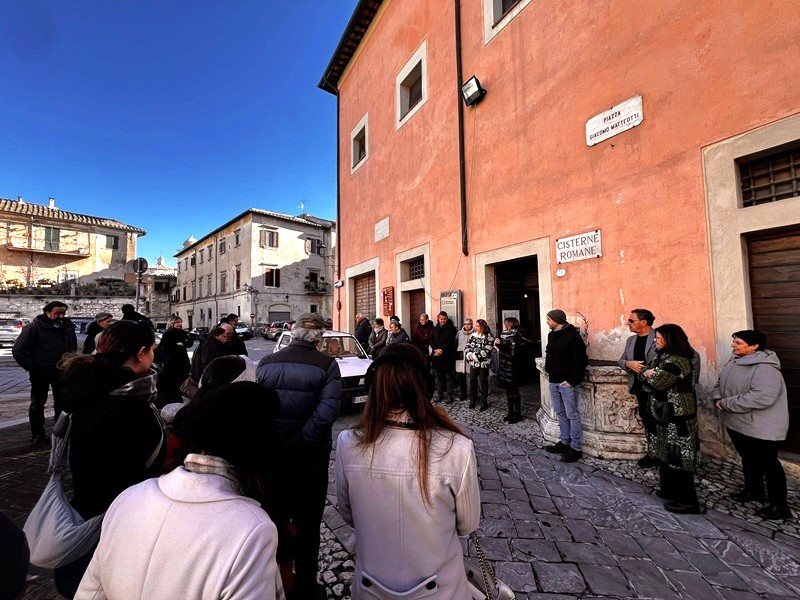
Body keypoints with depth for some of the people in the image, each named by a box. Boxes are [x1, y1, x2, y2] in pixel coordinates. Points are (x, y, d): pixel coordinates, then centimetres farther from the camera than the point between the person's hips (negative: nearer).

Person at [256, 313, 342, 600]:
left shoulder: (267, 362, -4)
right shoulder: (327, 365, -15)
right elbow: (327, 412, -26)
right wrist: (296, 445, -20)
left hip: (269, 456, 4)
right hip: (310, 459, -3)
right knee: (306, 524, 18)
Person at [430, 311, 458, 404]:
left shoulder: (451, 328, -2)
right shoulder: (435, 328, 12)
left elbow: (450, 342, -10)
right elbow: (431, 340, 6)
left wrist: (441, 350, -16)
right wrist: (436, 349, -12)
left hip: (447, 356, -4)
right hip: (436, 356, 4)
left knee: (448, 377, 2)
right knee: (439, 377, 10)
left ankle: (449, 396, 8)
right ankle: (440, 395, 19)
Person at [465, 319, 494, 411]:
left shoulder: (489, 338, -11)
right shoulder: (473, 335, 5)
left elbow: (486, 351, -19)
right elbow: (468, 346, 4)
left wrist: (475, 356, -18)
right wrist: (469, 354, -14)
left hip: (483, 363, -5)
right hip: (473, 363, 5)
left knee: (483, 382, 5)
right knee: (472, 380, 12)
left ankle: (484, 402, 18)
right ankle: (473, 399, 29)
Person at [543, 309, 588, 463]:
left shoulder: (573, 335, -13)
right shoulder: (552, 335, 11)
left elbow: (582, 360, -15)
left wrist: (572, 379, -17)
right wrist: (549, 372, 11)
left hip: (567, 382, -8)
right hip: (553, 381, 8)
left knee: (572, 415, 2)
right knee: (560, 413, 16)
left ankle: (576, 448, 12)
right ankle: (564, 442, 29)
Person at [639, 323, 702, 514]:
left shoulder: (676, 361, -22)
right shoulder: (663, 355, 9)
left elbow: (654, 385, -23)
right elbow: (644, 372, 10)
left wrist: (649, 375, -4)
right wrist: (646, 372, -11)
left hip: (677, 418, -10)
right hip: (665, 415, 10)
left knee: (678, 458, 0)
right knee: (666, 454, 19)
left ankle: (687, 502, 12)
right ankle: (669, 490, 33)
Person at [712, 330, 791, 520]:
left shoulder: (765, 368, -23)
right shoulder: (735, 361, 4)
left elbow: (762, 397, -31)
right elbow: (721, 383, 12)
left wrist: (727, 404, -24)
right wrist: (717, 397, -8)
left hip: (760, 428, -8)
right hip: (737, 423, 8)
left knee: (768, 464, 6)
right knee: (749, 460, 23)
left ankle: (779, 506, 21)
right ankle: (754, 491, 40)